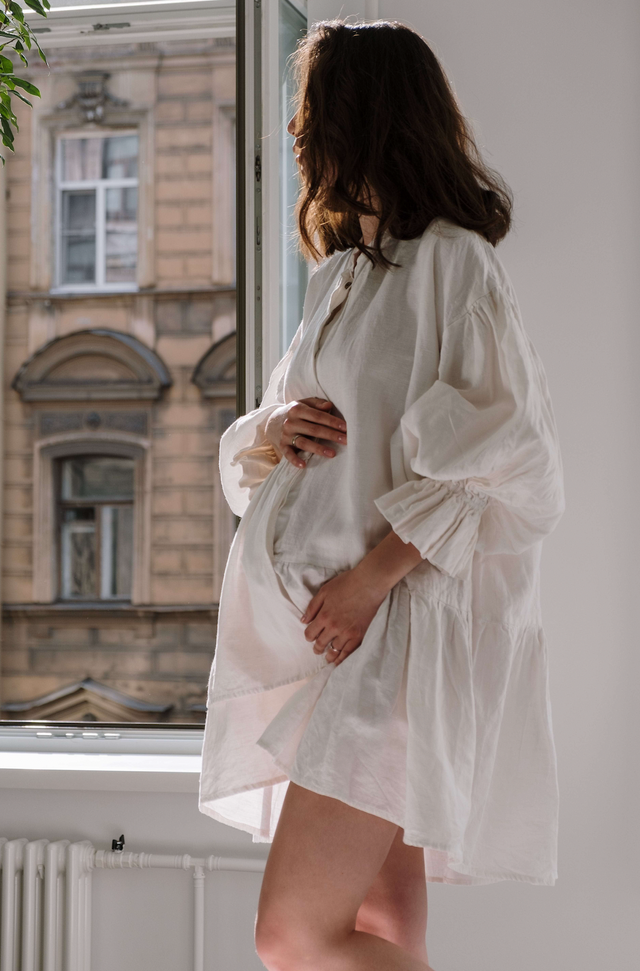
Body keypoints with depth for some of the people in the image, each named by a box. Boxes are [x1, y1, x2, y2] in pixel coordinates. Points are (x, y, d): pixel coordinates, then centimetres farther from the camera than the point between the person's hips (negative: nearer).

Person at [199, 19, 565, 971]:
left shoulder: (451, 262, -7)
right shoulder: (342, 276, 19)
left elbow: (512, 467, -15)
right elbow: (247, 456, 22)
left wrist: (373, 574, -19)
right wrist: (269, 436, -2)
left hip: (402, 635, -8)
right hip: (334, 638, 9)